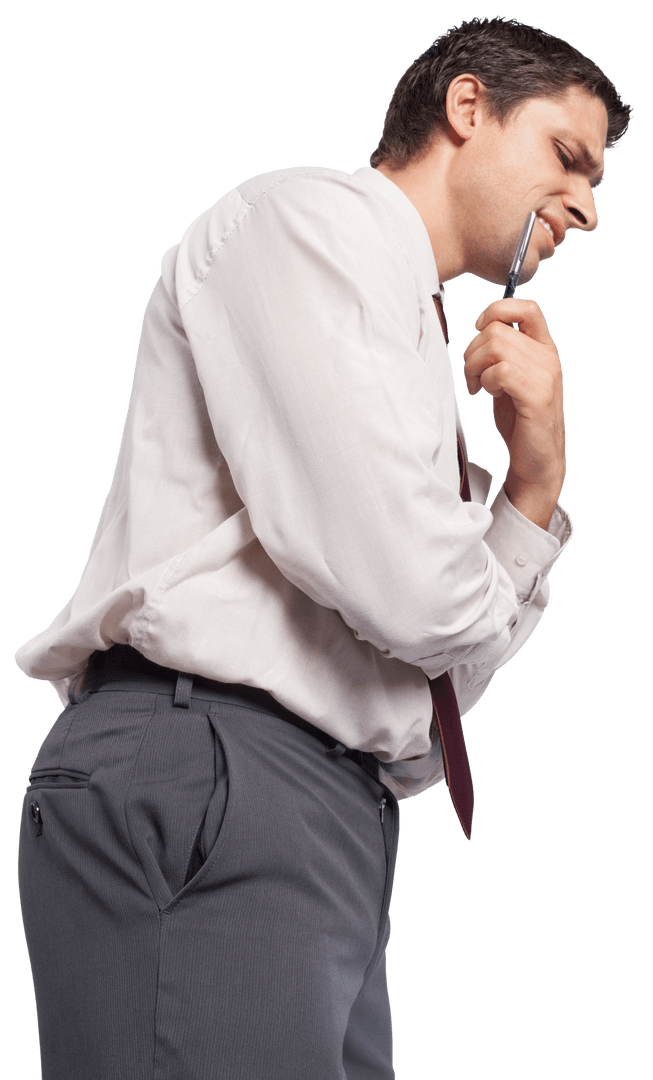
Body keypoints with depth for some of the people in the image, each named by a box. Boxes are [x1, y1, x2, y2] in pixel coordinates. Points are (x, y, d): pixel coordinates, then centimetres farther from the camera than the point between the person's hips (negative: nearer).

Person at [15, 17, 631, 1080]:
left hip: (333, 826, 9)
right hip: (201, 783, -9)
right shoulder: (311, 216, -2)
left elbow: (434, 682, 21)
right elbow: (406, 592, -16)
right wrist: (491, 593, 8)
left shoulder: (408, 335, 24)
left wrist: (534, 486, 9)